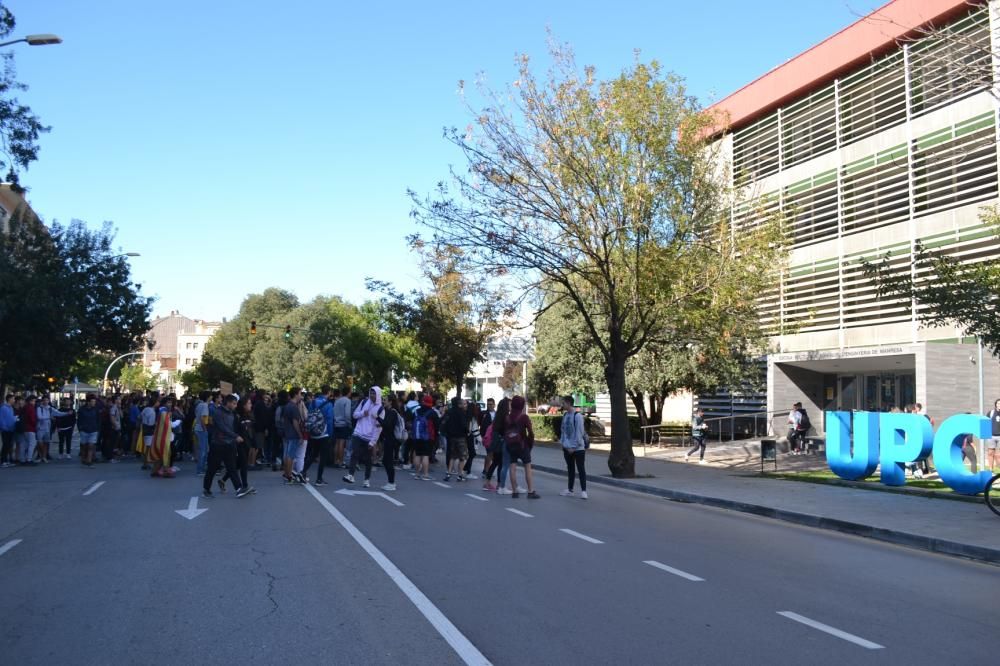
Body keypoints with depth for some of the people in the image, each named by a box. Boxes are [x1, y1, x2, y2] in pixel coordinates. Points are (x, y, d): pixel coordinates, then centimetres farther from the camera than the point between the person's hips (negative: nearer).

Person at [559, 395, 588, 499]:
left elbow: (579, 433, -16)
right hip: (567, 448, 7)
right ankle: (569, 490, 21)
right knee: (570, 469, 14)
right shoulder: (565, 415, 6)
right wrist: (562, 442, 3)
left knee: (581, 469, 0)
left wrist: (574, 447, -15)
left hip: (578, 448, -7)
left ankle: (583, 491, 3)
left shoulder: (577, 416, -15)